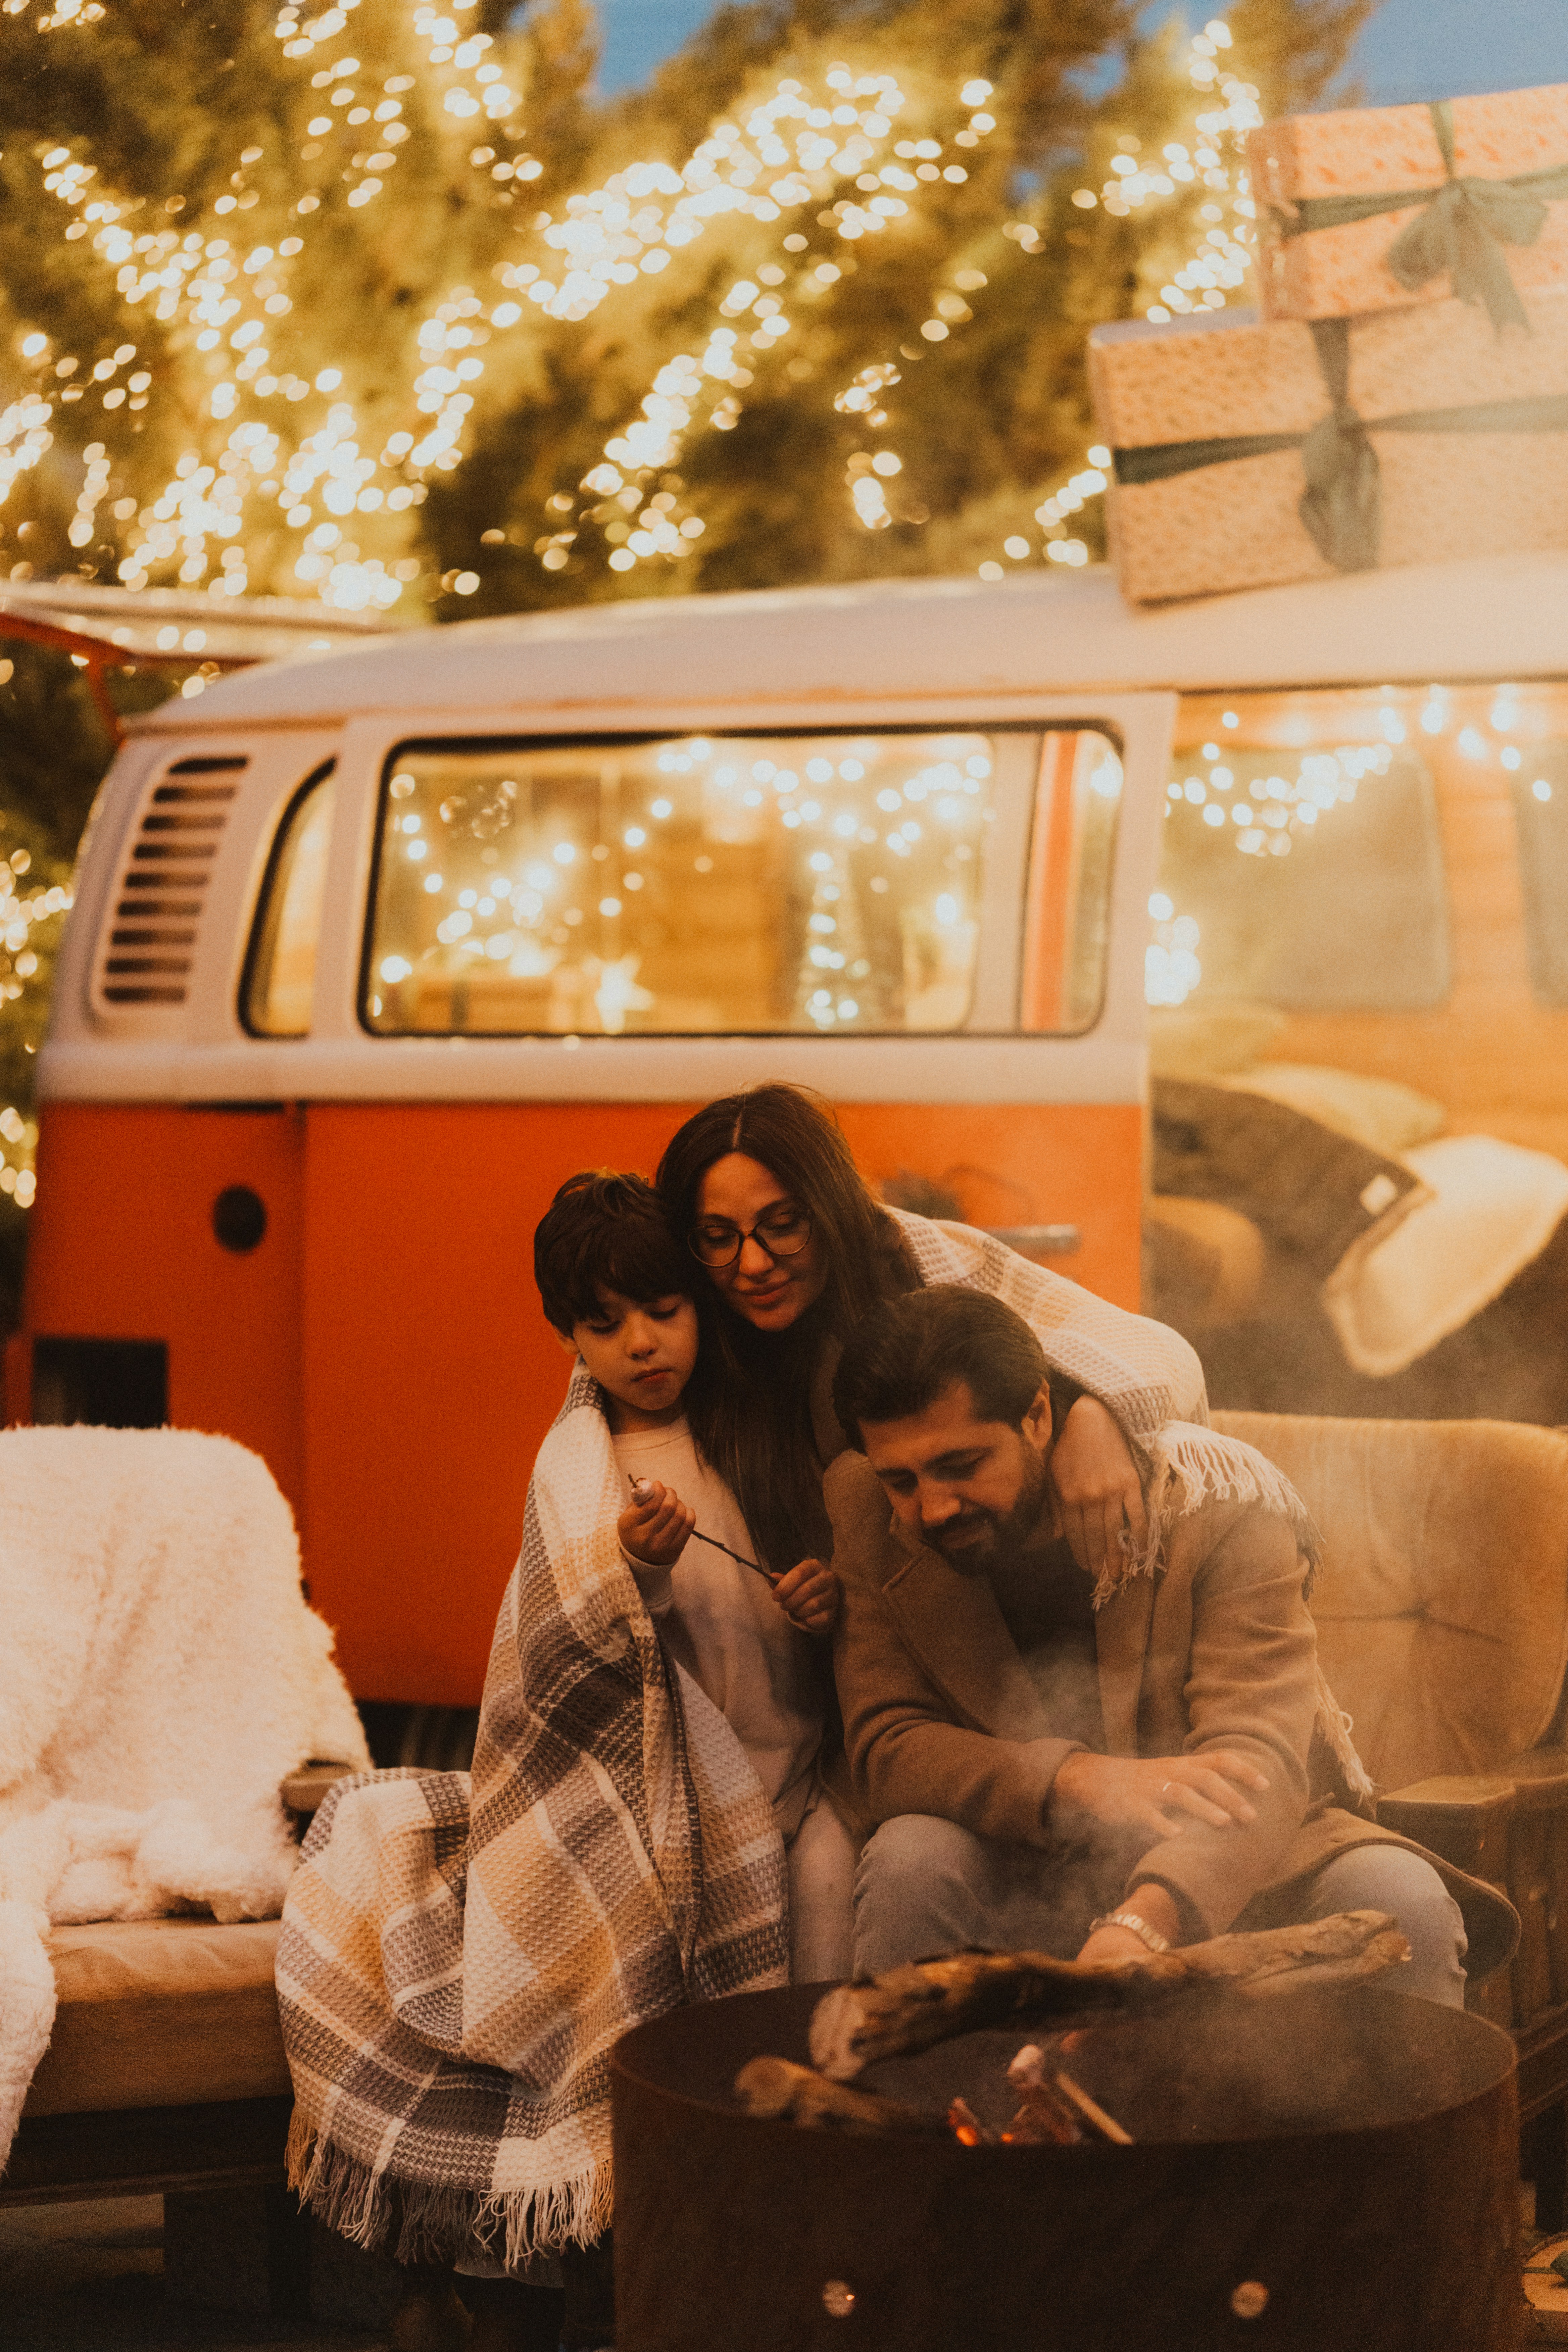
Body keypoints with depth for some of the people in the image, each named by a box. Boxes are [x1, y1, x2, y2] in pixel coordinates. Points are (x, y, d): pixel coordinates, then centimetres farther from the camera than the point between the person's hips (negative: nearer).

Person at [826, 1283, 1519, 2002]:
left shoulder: (1221, 1502, -21)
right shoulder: (872, 1518, -11)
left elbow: (1253, 1762, -31)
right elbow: (885, 1745, -16)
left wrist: (1140, 1924, -51)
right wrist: (1081, 1782, -35)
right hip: (1032, 1874, 2)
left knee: (1394, 1896, -30)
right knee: (909, 1860, -29)